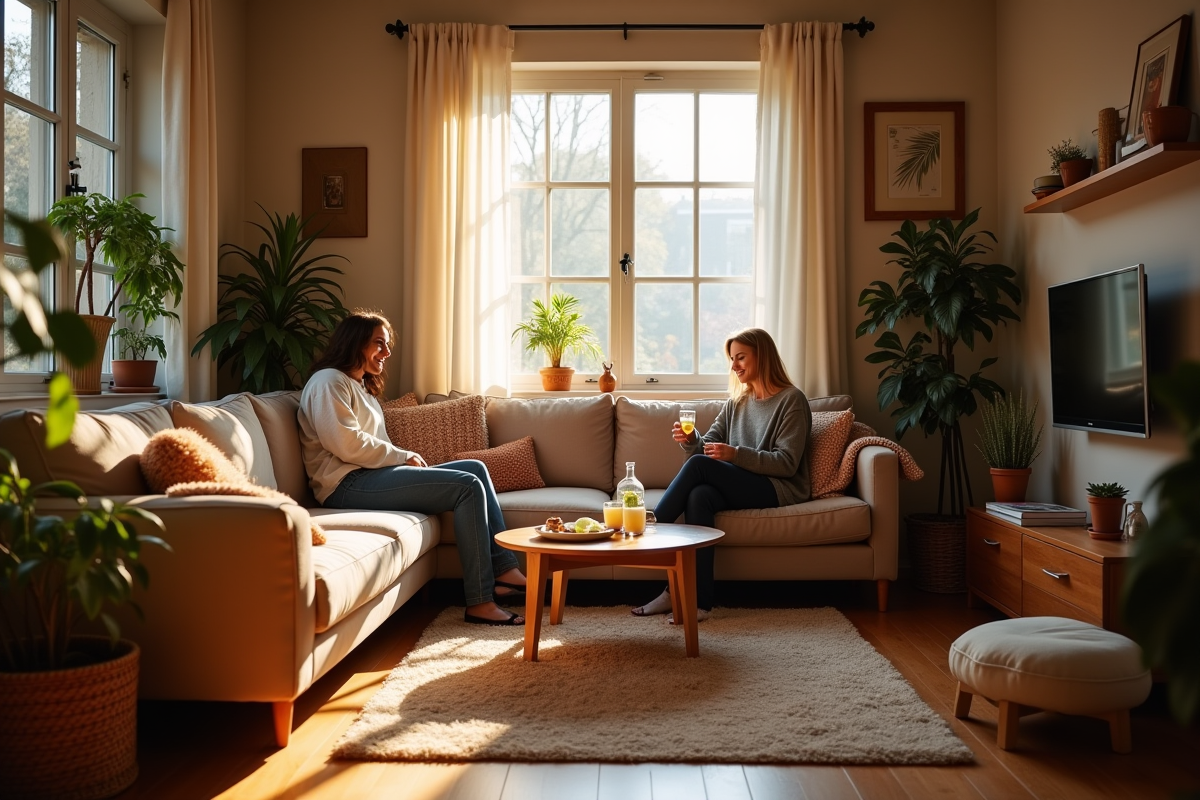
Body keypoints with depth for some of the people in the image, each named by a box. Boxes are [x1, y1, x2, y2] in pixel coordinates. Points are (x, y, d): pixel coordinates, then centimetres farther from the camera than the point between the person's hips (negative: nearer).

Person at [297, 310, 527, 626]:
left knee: (475, 468, 2)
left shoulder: (361, 387, 27)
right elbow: (347, 444, -18)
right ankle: (480, 603, -22)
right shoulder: (329, 381, -5)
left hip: (369, 476, 10)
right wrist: (404, 457, -10)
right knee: (468, 486, -19)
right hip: (349, 484, -10)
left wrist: (407, 460, 0)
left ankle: (504, 570, -6)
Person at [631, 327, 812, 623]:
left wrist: (735, 454, -23)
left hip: (779, 489, -6)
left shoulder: (792, 400, -2)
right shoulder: (736, 402, 20)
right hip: (739, 486, 6)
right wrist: (690, 440, -11)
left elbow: (787, 463, -12)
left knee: (699, 465, -26)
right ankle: (698, 603, -35)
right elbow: (708, 446, 13)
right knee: (699, 495, -30)